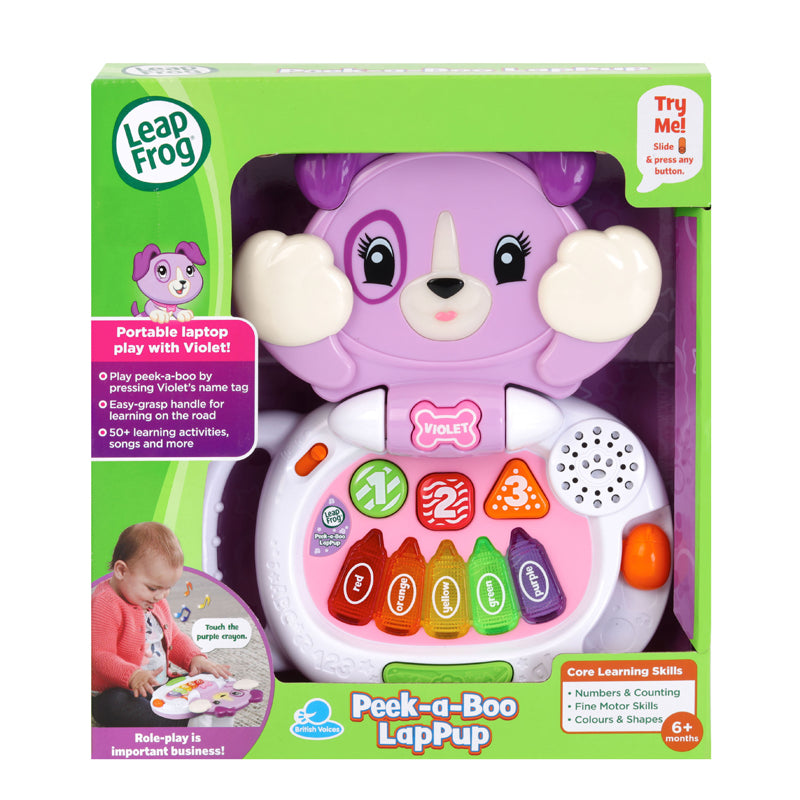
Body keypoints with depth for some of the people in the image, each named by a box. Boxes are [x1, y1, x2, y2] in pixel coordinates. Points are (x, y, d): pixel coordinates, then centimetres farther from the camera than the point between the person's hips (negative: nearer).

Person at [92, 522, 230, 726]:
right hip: (120, 691, -8)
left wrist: (195, 658, 0)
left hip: (161, 686, 8)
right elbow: (100, 656, -21)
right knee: (112, 706, -40)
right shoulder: (104, 605, -16)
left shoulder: (157, 602, 11)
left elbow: (174, 637, 20)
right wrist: (133, 676, -37)